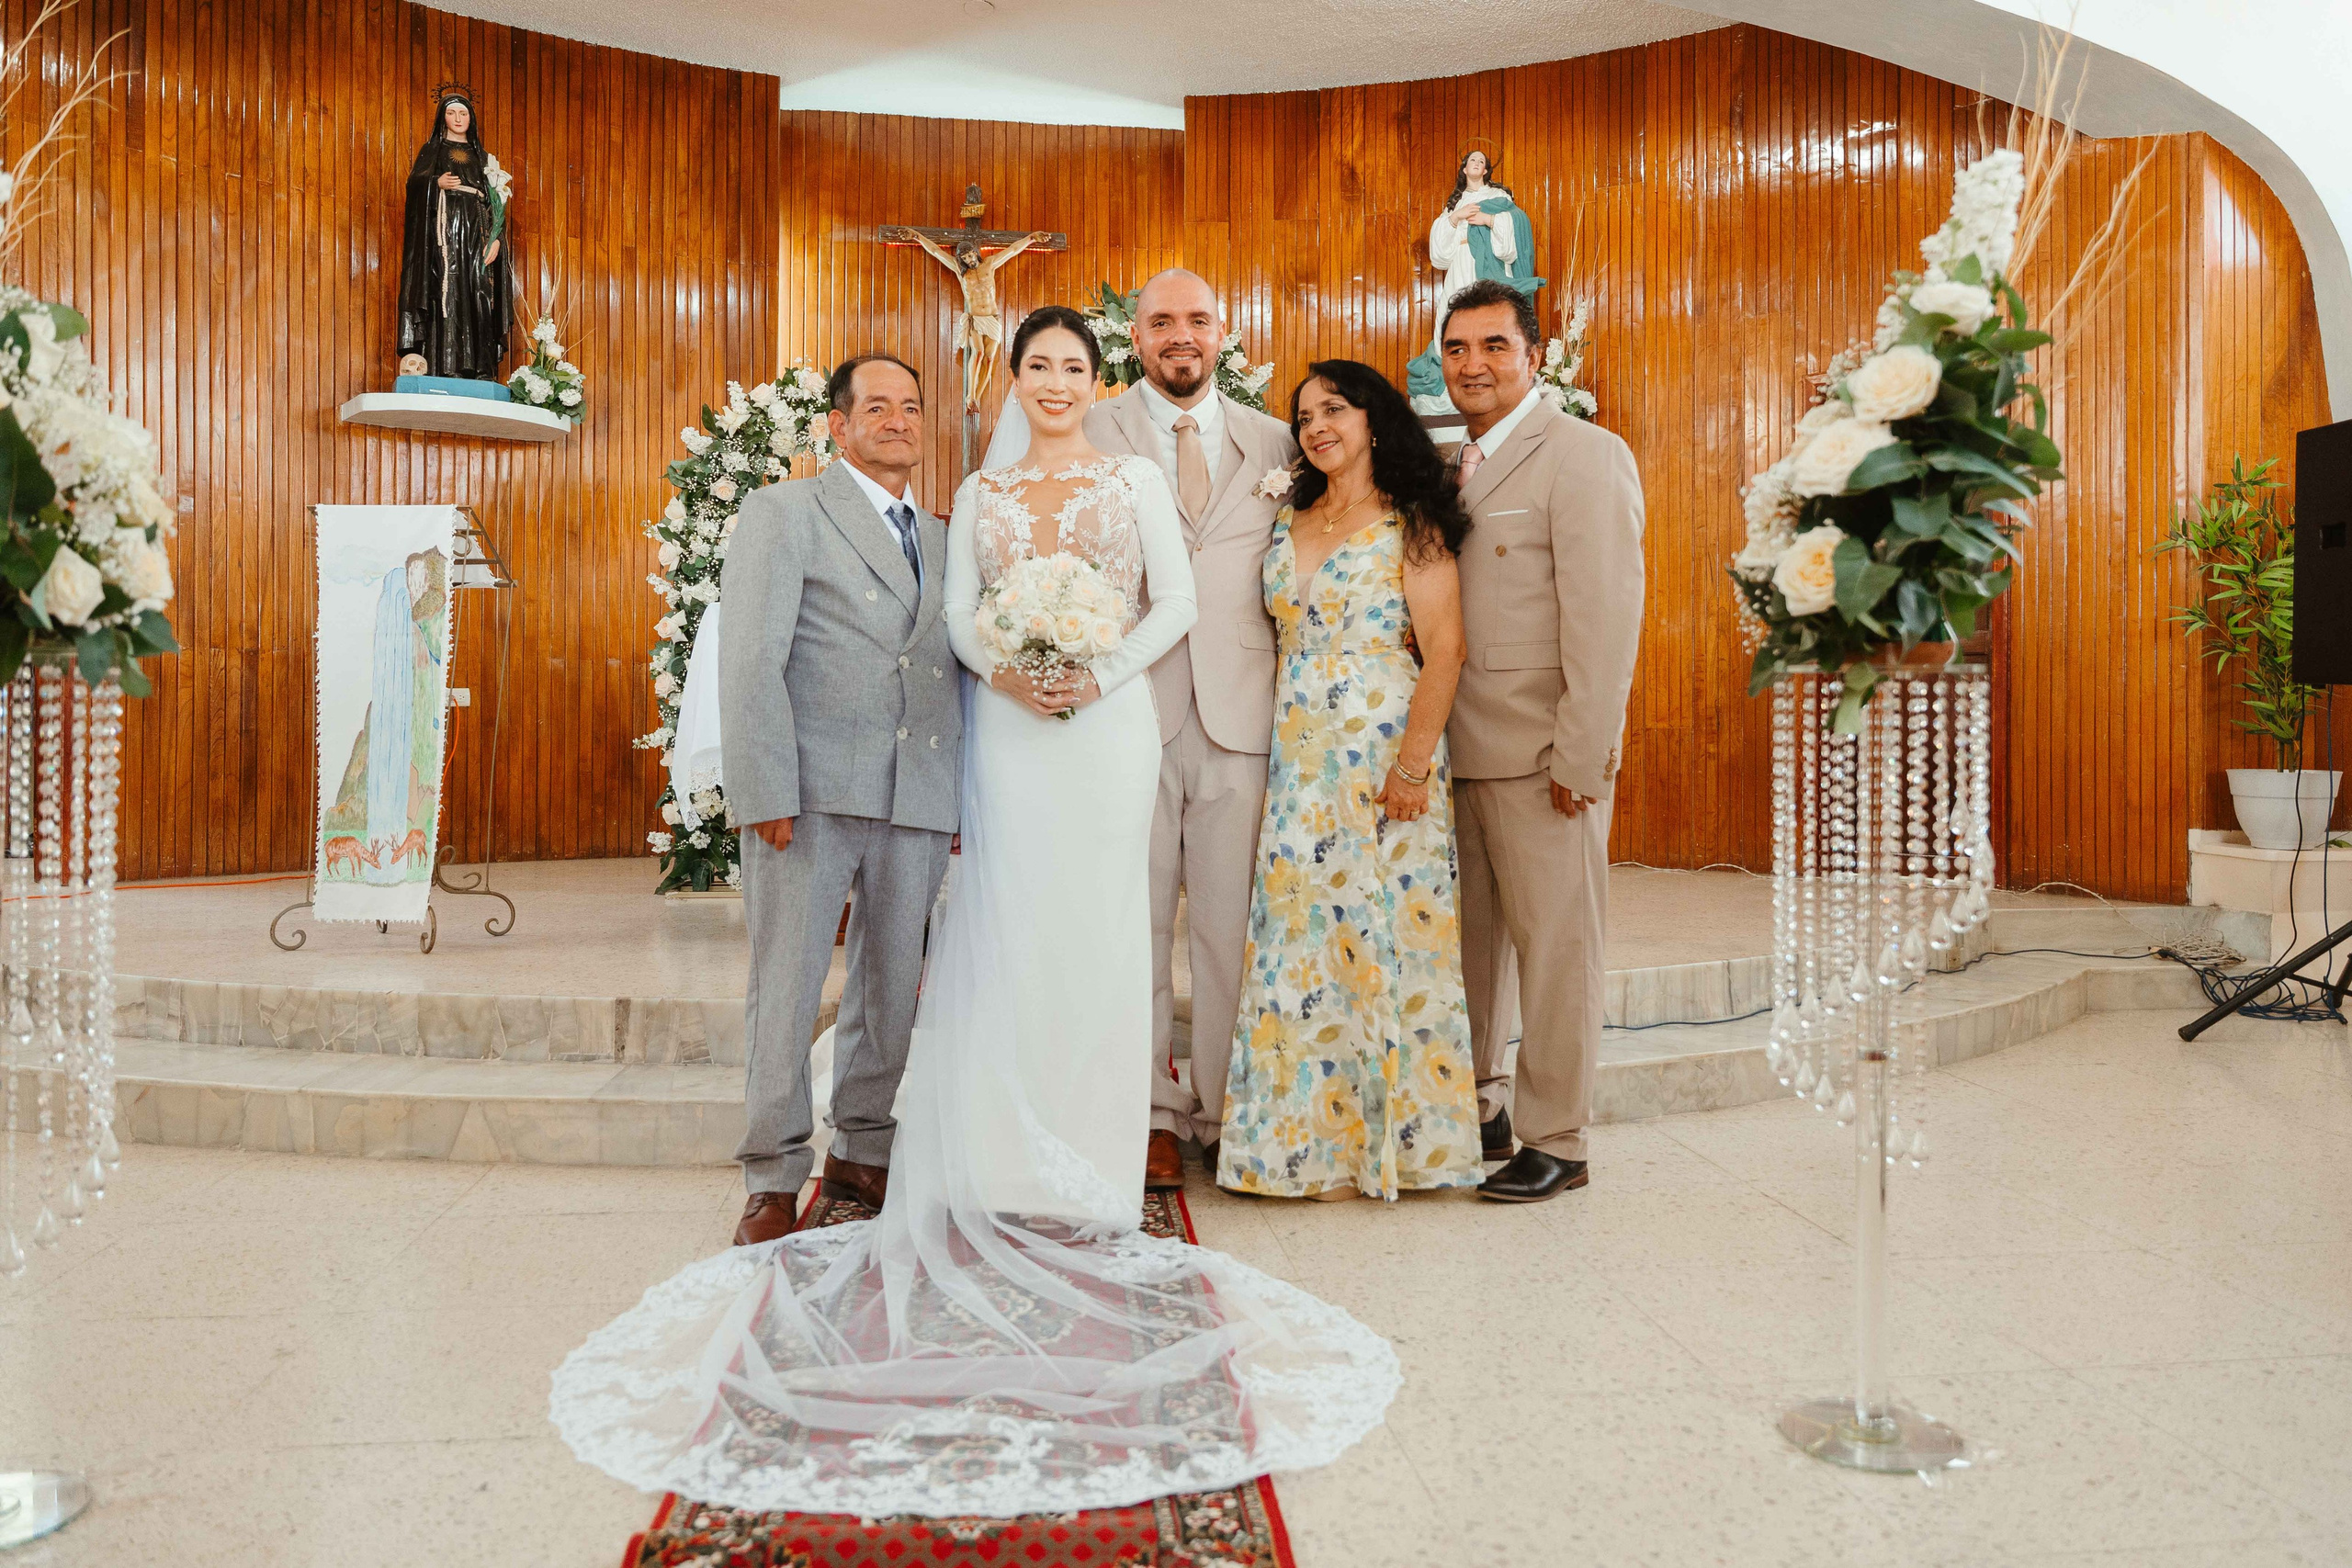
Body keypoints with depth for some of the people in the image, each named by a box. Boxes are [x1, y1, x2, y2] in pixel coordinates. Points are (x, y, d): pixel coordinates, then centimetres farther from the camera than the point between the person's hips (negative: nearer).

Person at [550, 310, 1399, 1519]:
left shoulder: (1137, 481, 10)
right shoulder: (980, 493, 14)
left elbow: (1176, 601, 1)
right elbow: (957, 612, 6)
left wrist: (1101, 674, -13)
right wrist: (1002, 670, -14)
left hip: (1108, 726, -1)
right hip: (1009, 729, 1)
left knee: (1097, 936, 0)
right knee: (1003, 933, -2)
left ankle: (1085, 1172, 9)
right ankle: (1003, 1168, 6)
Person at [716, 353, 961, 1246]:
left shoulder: (939, 541, 20)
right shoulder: (784, 512, 4)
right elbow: (751, 662, -6)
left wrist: (961, 797, 9)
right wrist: (767, 793, -15)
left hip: (918, 802, 5)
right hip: (811, 791, -5)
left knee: (892, 985, 11)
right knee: (786, 986, 0)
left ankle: (860, 1148, 26)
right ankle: (773, 1179, 11)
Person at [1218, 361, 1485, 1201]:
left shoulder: (1410, 528, -2)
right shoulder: (1287, 526, 14)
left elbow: (1444, 650, -9)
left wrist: (1413, 764, -16)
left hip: (1382, 761, -5)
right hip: (1298, 763, 5)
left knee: (1381, 938, -1)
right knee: (1298, 947, 5)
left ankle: (1392, 1138, 13)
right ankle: (1312, 1140, 17)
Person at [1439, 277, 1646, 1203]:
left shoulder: (1583, 456, -7)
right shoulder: (1455, 467, 16)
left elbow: (1606, 616, -14)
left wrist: (1580, 755, -18)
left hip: (1544, 756, -7)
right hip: (1459, 752, 7)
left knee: (1554, 944, 2)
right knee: (1470, 938, 14)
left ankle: (1554, 1142, 14)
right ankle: (1478, 1113, 29)